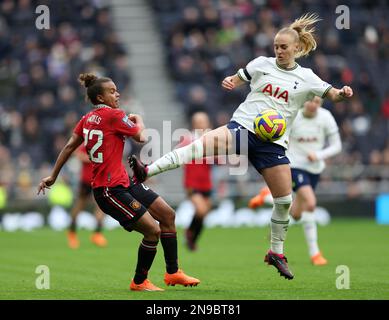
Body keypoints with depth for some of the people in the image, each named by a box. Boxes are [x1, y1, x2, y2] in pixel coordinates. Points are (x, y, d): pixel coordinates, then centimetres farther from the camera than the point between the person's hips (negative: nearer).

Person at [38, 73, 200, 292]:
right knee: (153, 230, -11)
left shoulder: (87, 119, 11)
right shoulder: (114, 115, -13)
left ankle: (173, 273, 17)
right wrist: (138, 120, 18)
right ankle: (139, 282, 7)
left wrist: (53, 176, 22)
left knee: (168, 214, 9)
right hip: (111, 190, -10)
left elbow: (69, 147, 14)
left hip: (124, 183, 10)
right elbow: (142, 137, -4)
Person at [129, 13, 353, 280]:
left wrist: (342, 93, -15)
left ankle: (276, 252, 23)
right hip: (243, 127, -2)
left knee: (284, 201, 0)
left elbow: (332, 95, 8)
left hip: (273, 142, 2)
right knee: (209, 141, -32)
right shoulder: (262, 64, 10)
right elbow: (236, 81, 19)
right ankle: (147, 171, -42)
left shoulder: (306, 78, 7)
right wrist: (229, 82, -4)